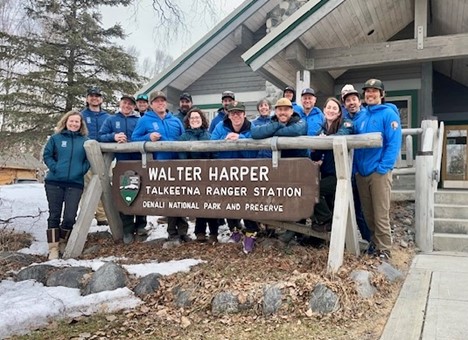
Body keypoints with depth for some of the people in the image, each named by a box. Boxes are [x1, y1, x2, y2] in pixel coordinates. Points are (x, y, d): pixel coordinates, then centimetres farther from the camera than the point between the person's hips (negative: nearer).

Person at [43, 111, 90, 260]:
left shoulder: (85, 140, 6)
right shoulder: (56, 138, 5)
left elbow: (90, 159, 7)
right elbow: (47, 155, 5)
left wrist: (81, 170, -6)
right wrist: (55, 168, -7)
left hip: (75, 183, 0)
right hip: (54, 182, 0)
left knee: (70, 217, -4)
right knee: (54, 215, 3)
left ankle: (63, 243, 19)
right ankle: (53, 248, 9)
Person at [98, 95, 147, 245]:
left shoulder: (140, 120, 8)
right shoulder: (111, 120, 11)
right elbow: (101, 137, 3)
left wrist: (131, 142, -18)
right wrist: (113, 137, -15)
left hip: (139, 161, 0)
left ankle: (140, 226, 18)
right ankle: (128, 230, 9)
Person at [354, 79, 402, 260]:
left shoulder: (389, 114, -4)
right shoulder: (362, 117, 15)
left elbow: (394, 144, -12)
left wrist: (383, 168, -18)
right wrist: (356, 166, 7)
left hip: (379, 172, -6)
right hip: (361, 172, 6)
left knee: (381, 215, -3)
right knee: (368, 214, 12)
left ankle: (384, 251, 8)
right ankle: (375, 245, 25)